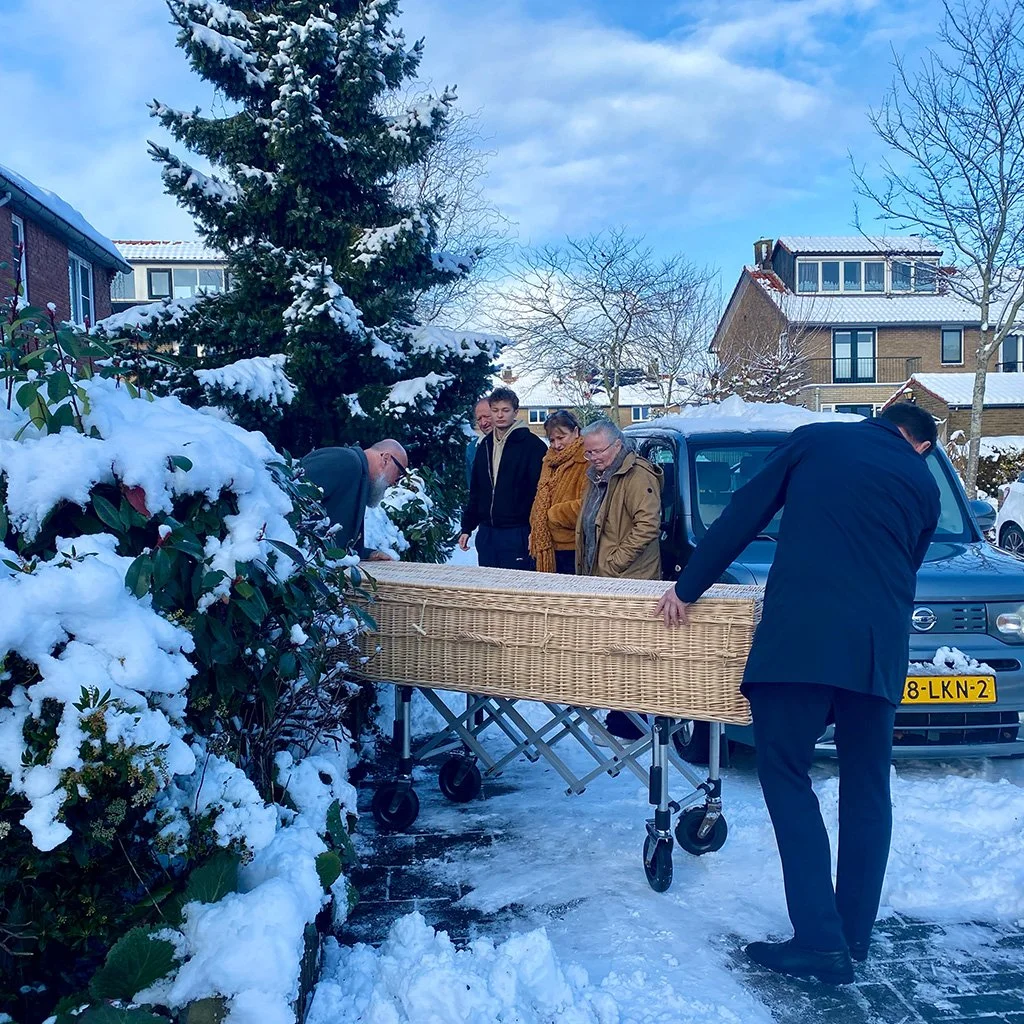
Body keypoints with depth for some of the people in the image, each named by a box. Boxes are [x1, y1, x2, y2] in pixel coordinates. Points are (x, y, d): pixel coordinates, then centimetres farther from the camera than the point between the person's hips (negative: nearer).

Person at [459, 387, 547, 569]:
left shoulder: (532, 445, -6)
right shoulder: (485, 445, 13)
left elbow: (541, 492, -11)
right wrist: (467, 528, 15)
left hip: (517, 534, -6)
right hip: (486, 533, 6)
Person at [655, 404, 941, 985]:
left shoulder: (814, 440, 13)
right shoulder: (923, 484, 18)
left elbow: (743, 516, 10)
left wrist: (688, 587, 16)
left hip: (798, 633, -3)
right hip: (880, 646, 3)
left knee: (786, 775, 3)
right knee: (867, 790, 14)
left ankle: (820, 940, -3)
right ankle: (855, 940, 20)